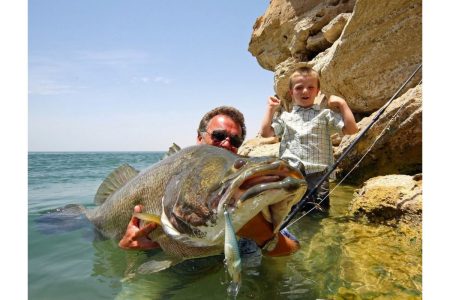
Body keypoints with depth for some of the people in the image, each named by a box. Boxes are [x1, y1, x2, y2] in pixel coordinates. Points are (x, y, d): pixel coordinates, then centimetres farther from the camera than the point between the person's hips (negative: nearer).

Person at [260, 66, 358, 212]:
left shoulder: (325, 114, 10)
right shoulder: (285, 117, 14)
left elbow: (351, 129, 3)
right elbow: (265, 132, 5)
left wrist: (342, 104, 1)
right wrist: (270, 108, 9)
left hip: (317, 174, -1)